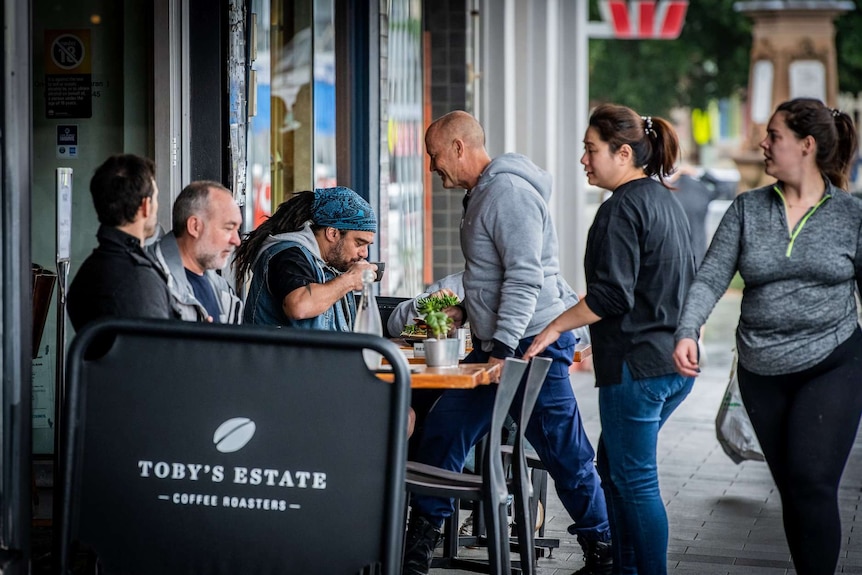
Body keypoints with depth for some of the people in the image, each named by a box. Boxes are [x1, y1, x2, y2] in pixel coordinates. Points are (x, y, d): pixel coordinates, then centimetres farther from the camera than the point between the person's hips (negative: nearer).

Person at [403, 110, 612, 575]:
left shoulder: (508, 192, -15)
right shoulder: (481, 194, 17)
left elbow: (524, 277, -22)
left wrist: (503, 350, -25)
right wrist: (464, 311, 14)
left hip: (532, 345, -10)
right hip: (496, 346, 10)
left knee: (565, 455, -2)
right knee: (441, 433, 8)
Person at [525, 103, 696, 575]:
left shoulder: (621, 209, -15)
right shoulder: (666, 201, 14)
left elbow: (611, 295, -21)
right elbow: (686, 284, 22)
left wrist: (556, 326, -12)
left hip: (637, 366, -10)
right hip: (675, 363, 10)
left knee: (635, 480, -3)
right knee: (613, 465, 19)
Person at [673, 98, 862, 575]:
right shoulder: (747, 210, 4)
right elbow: (711, 277, -3)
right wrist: (687, 332, -19)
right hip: (762, 375, 3)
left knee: (812, 482, -16)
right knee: (791, 490, 11)